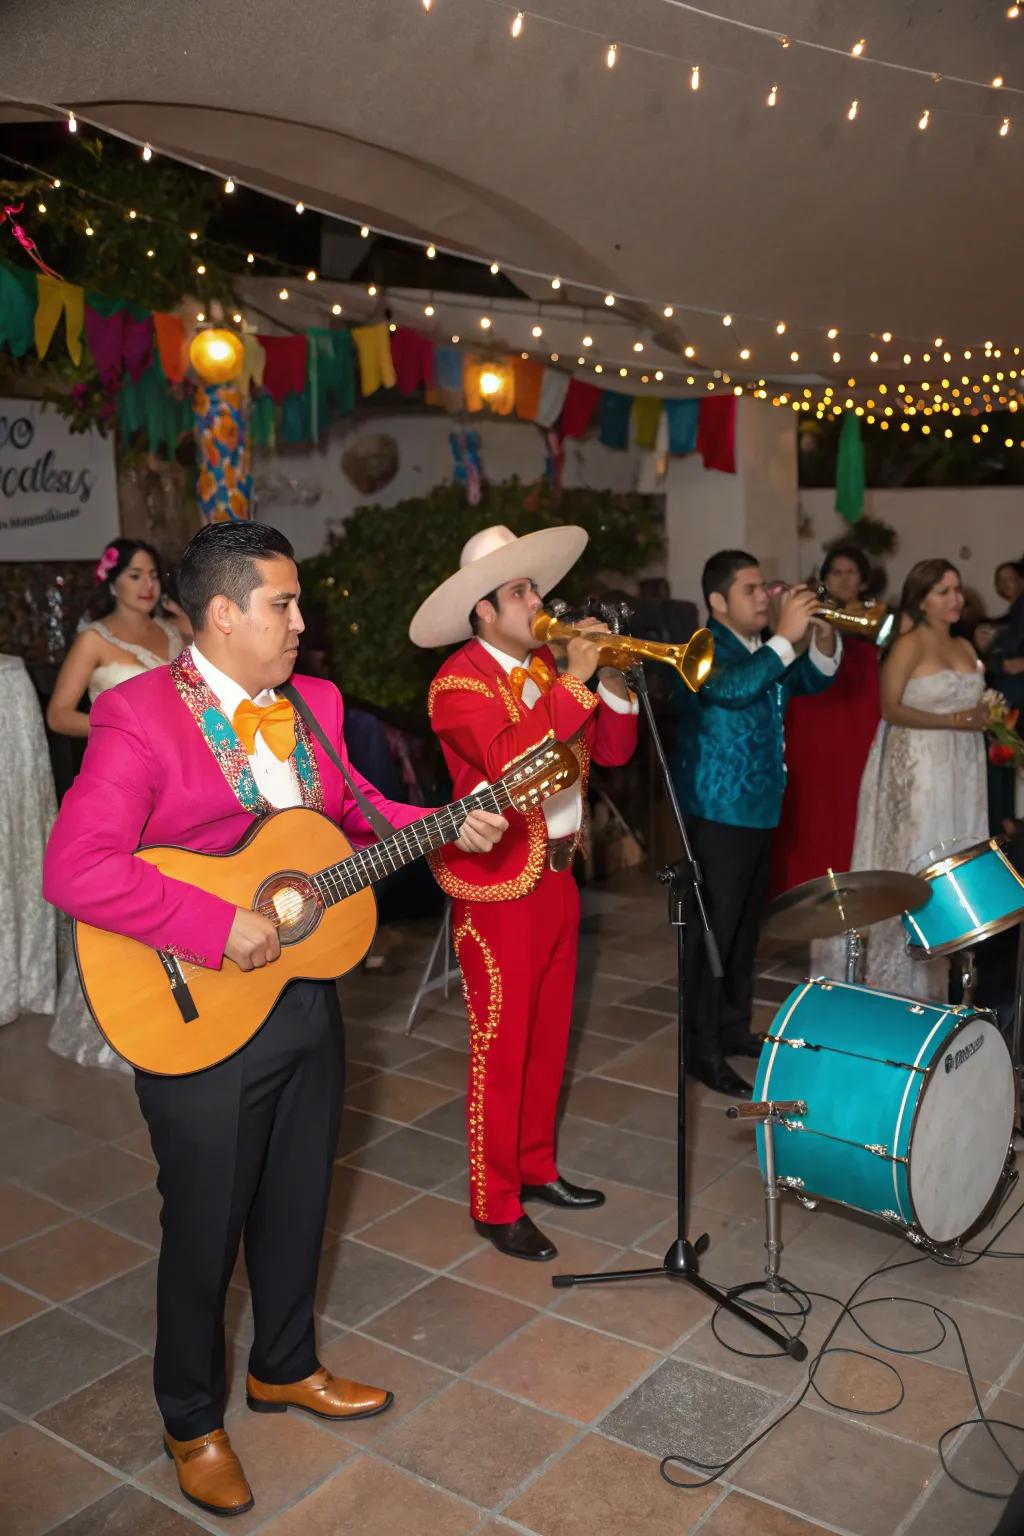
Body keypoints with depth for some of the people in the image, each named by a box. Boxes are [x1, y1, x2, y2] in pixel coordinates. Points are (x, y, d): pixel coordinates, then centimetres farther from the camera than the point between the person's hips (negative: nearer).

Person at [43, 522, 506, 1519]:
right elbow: (74, 869, -27)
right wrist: (215, 927, -29)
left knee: (296, 1205, 22)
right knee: (204, 1231, 11)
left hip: (305, 997, 7)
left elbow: (355, 810, 16)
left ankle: (283, 1367, 47)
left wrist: (448, 828, 2)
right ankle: (192, 1422, 36)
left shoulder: (313, 704, 5)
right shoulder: (140, 718, -19)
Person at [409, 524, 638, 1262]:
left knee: (549, 1037, 18)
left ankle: (537, 1167, 35)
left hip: (558, 875, 8)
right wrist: (574, 683, -27)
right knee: (501, 1049, 2)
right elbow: (512, 760, -31)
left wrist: (615, 689, -7)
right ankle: (495, 1204, 15)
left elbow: (612, 750, 10)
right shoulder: (460, 683, -14)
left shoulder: (547, 671, 10)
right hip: (499, 888, -8)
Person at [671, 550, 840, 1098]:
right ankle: (704, 1050, 2)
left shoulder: (763, 650, 12)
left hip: (760, 808, 9)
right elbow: (733, 688, -32)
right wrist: (786, 637, -31)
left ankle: (735, 1026, 30)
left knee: (746, 926, 16)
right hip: (717, 812, -9)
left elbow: (812, 681, 18)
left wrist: (824, 641, -1)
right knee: (712, 930, -4)